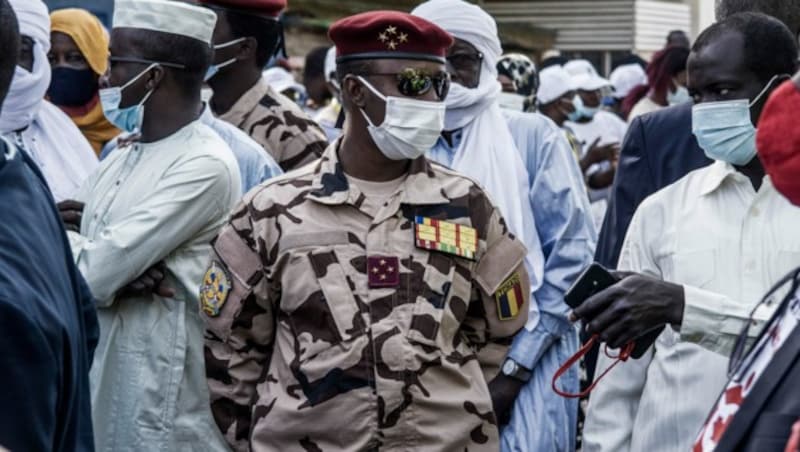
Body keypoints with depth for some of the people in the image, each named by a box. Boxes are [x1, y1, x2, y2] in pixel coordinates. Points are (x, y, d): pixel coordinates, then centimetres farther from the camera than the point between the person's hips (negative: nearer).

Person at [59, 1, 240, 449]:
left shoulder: (205, 165, -15)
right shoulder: (122, 156, 12)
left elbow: (94, 271, -19)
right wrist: (121, 275, -14)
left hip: (160, 387, -7)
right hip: (95, 370, 7)